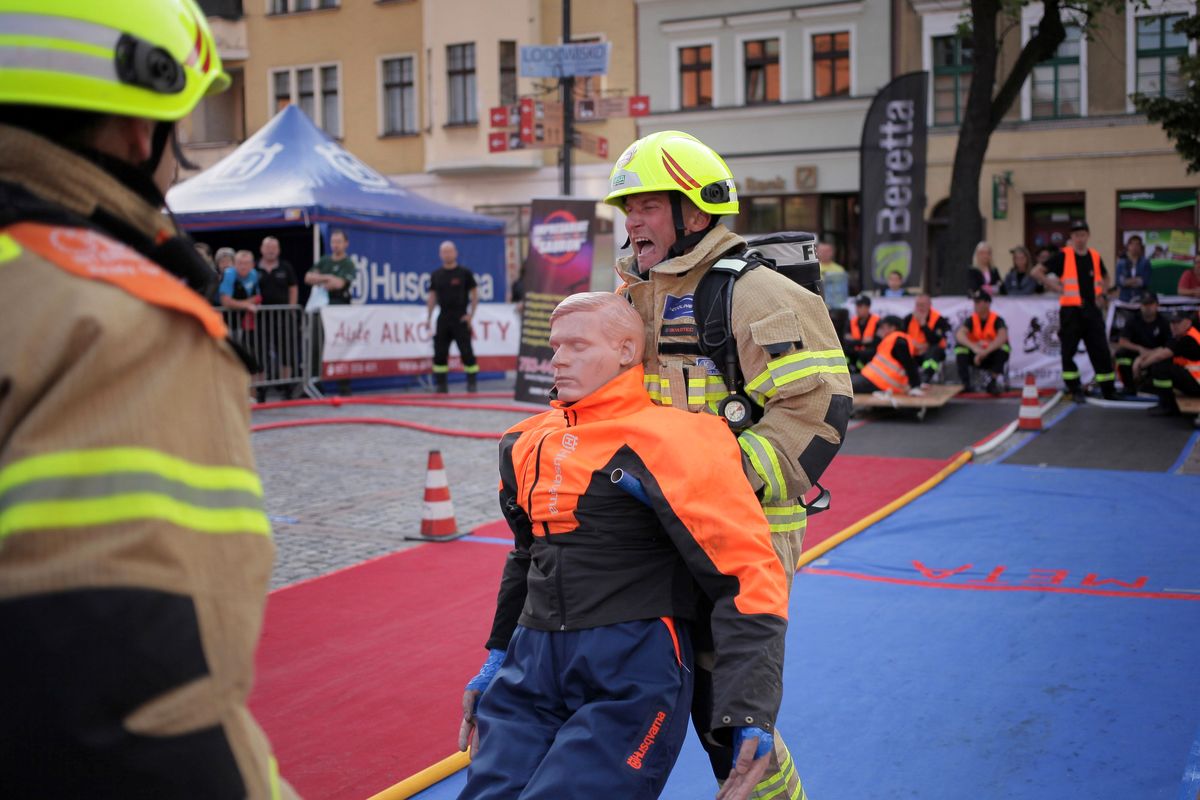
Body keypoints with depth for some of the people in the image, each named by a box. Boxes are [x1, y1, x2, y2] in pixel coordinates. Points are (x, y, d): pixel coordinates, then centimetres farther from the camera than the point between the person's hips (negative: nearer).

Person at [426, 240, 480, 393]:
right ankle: (441, 384, 9)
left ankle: (472, 382, 4)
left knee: (466, 351, -4)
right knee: (439, 352, 2)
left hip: (460, 318, -3)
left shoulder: (464, 273, -1)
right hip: (443, 318, 3)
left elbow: (474, 294, 1)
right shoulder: (436, 275, 9)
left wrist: (471, 314, -6)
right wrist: (428, 318, 8)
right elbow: (432, 296, 13)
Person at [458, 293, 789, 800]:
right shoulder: (528, 442, 14)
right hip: (531, 667, 7)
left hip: (633, 673, -6)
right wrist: (496, 662, 29)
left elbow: (746, 573, -13)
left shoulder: (669, 441, -9)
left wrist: (749, 716, -18)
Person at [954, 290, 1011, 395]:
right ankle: (965, 383, -20)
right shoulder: (971, 320, -6)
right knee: (960, 346, -24)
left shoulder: (997, 320, -12)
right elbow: (959, 335, -24)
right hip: (975, 356, 1)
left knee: (1004, 346, -29)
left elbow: (1003, 337, -31)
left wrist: (985, 352, -43)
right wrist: (974, 347, -44)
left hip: (992, 357, -1)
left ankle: (992, 382, -21)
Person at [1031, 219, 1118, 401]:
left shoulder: (1095, 257, 10)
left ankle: (1109, 391, 12)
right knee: (1068, 352, -2)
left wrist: (1101, 294, 12)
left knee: (1102, 352, 3)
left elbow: (1104, 277, 29)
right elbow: (1037, 272, -8)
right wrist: (1055, 288, -11)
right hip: (1071, 311, -4)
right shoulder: (1063, 256, -4)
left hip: (1092, 310, 4)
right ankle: (1075, 391, 11)